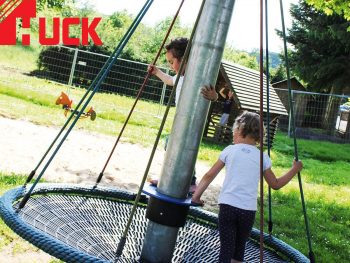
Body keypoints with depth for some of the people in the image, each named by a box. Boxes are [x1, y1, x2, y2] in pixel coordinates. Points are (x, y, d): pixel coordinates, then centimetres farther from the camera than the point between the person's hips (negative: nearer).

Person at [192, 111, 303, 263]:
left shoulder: (230, 150, 3)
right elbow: (275, 185, 13)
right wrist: (294, 170, 24)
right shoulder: (263, 157, 5)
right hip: (248, 210, 1)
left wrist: (196, 195, 14)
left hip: (227, 205, -1)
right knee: (239, 247, 19)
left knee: (227, 247, 2)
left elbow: (209, 175, 4)